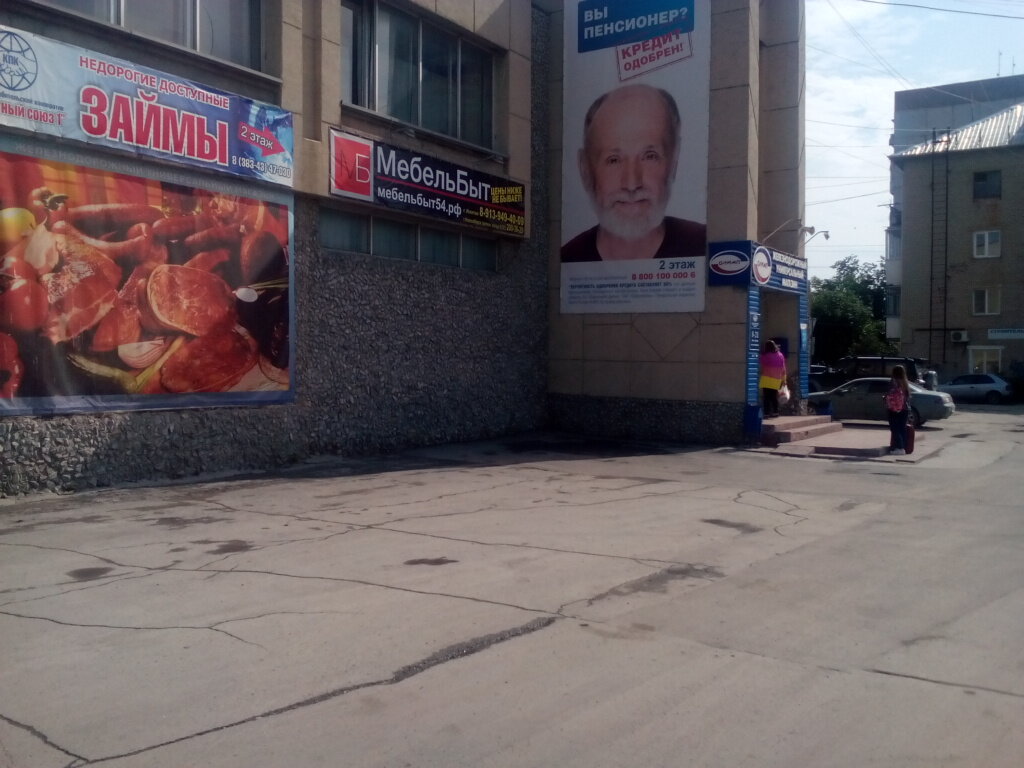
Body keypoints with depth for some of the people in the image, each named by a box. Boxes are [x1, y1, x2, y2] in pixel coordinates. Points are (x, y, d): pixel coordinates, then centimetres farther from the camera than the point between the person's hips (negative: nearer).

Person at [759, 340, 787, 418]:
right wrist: (783, 379, 17)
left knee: (766, 397, -5)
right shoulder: (780, 356, 7)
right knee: (774, 397, 16)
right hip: (777, 380, 5)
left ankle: (766, 413, -10)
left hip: (767, 379, -5)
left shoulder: (764, 356, -9)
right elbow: (783, 369, 11)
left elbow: (761, 368, -2)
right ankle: (775, 412, 20)